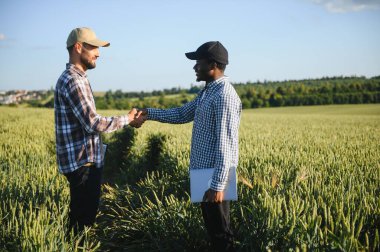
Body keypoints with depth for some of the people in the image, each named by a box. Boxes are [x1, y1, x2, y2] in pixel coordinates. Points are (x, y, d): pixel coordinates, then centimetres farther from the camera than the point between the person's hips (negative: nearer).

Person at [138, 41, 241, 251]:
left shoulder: (225, 96, -20)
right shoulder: (207, 92, 12)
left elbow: (225, 145, -24)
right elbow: (182, 114, 20)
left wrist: (218, 185, -26)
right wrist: (150, 113, 9)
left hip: (214, 175, -10)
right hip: (204, 171, 10)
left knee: (219, 229, 3)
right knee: (212, 224, 19)